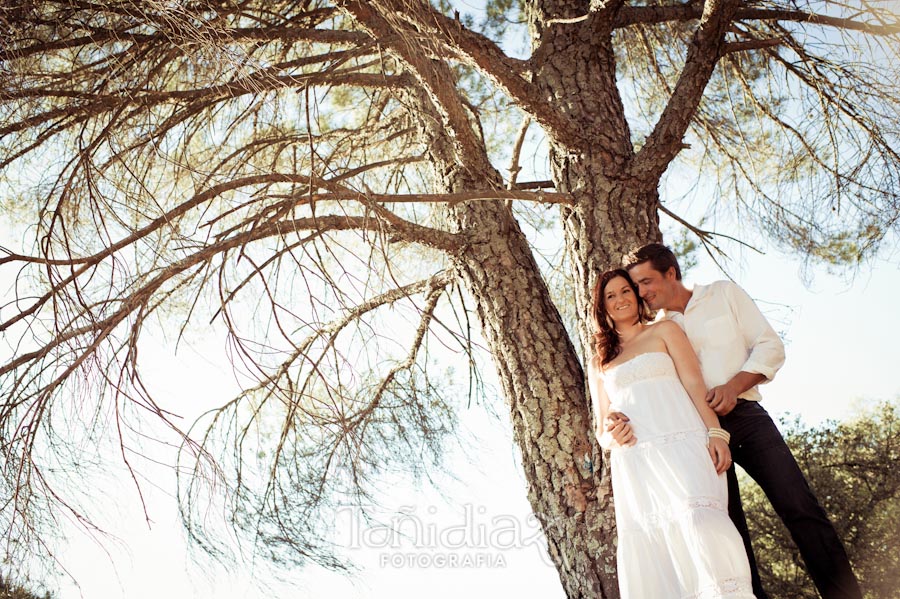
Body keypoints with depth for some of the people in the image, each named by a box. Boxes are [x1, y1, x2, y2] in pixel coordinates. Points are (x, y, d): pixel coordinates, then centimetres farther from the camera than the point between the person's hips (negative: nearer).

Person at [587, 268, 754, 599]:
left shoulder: (664, 331, 18)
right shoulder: (598, 362, 24)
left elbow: (695, 383, 5)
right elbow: (600, 428, 23)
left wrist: (715, 432, -11)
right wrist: (610, 438, -3)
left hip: (679, 444, -2)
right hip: (632, 463, 3)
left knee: (698, 515, -27)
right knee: (645, 543, -11)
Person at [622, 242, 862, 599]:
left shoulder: (723, 294, 10)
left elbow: (770, 346, 4)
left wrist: (733, 386, -13)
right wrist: (632, 418, -17)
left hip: (745, 415, -1)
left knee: (800, 508, -10)